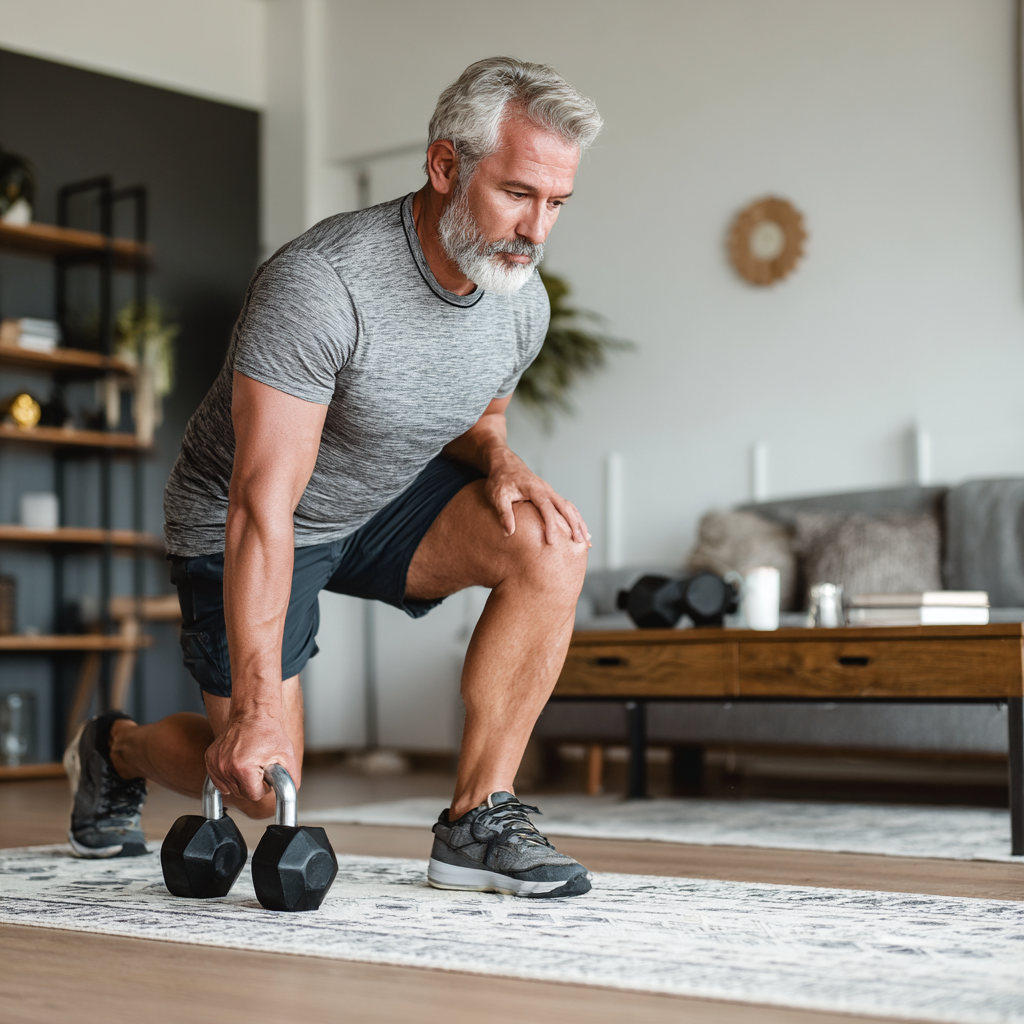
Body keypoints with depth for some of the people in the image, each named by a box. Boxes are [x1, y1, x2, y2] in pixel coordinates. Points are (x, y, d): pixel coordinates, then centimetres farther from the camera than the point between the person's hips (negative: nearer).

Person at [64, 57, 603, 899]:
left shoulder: (522, 302, -11)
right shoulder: (322, 284, -33)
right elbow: (263, 507, -35)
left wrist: (502, 465, -15)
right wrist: (256, 710, -38)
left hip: (385, 505, 6)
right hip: (253, 525, -5)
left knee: (551, 542, -22)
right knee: (259, 783, -5)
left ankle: (478, 819, -14)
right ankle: (117, 749, 31)